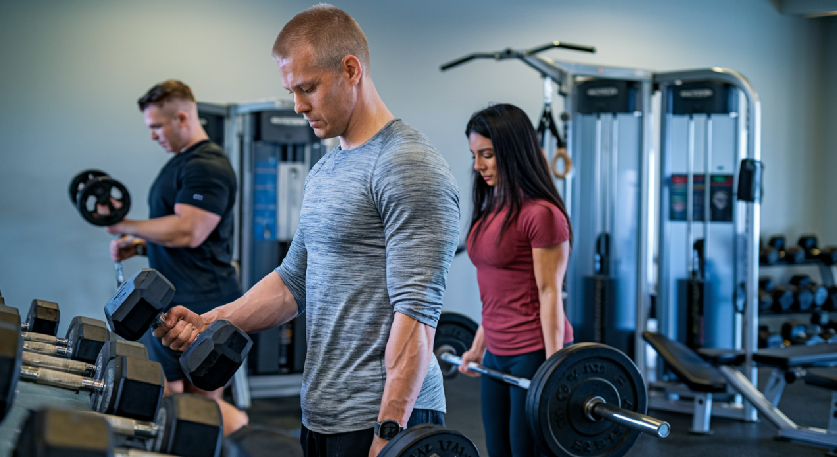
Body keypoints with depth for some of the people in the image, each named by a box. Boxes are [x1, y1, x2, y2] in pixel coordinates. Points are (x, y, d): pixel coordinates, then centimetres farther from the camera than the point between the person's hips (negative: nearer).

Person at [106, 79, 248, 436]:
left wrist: (124, 226, -16)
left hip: (201, 303, -11)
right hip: (170, 300, 11)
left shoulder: (207, 166, -15)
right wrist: (138, 244, 11)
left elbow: (187, 232, -24)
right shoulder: (180, 163, 18)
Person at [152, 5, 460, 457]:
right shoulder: (324, 171, 15)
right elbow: (294, 281, 20)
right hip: (319, 419, 9)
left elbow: (417, 310, -20)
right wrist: (210, 322, 7)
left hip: (381, 420, -8)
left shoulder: (410, 168, -14)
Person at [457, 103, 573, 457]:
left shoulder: (541, 214, -13)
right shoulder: (491, 209, 13)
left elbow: (550, 294, -15)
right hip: (498, 356, 9)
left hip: (534, 354, -9)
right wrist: (478, 346, 23)